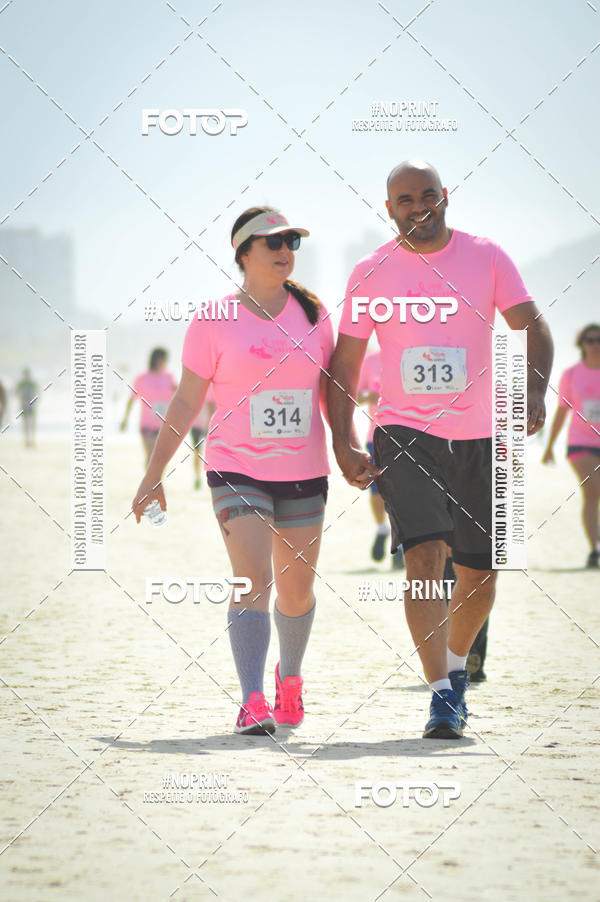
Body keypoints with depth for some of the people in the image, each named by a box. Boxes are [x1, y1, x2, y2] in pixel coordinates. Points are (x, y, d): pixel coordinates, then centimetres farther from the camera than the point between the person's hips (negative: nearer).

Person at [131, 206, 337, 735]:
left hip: (304, 473, 3)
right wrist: (154, 473, 1)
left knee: (296, 589, 11)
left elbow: (330, 391, 14)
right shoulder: (215, 321, -2)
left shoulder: (313, 314, 6)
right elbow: (186, 403, 1)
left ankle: (290, 675, 38)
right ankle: (252, 703, -22)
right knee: (253, 582, -18)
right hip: (237, 469, -3)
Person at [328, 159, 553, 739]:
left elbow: (532, 327, 0)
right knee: (424, 556, -19)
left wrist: (535, 390, -19)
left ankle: (455, 667, 35)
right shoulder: (371, 273, 2)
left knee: (479, 572, 9)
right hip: (404, 432, -2)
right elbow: (344, 364, 6)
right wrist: (342, 445, -3)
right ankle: (441, 694, -16)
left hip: (478, 435, 2)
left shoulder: (486, 257, 2)